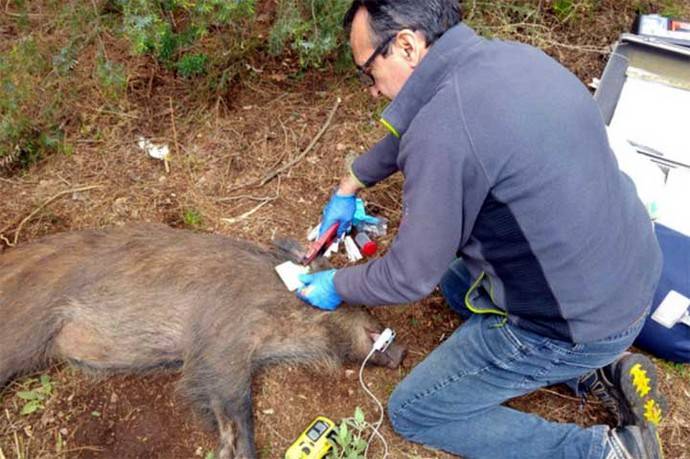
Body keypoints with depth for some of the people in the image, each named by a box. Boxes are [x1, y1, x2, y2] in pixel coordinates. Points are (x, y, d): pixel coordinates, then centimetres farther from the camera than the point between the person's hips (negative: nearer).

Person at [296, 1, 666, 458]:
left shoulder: (445, 129, -28)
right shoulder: (509, 55, -1)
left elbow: (410, 277, -17)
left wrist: (337, 286, 2)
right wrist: (350, 187, 23)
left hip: (571, 321, -8)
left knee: (412, 412, 10)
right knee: (457, 281, 31)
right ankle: (603, 369, 17)